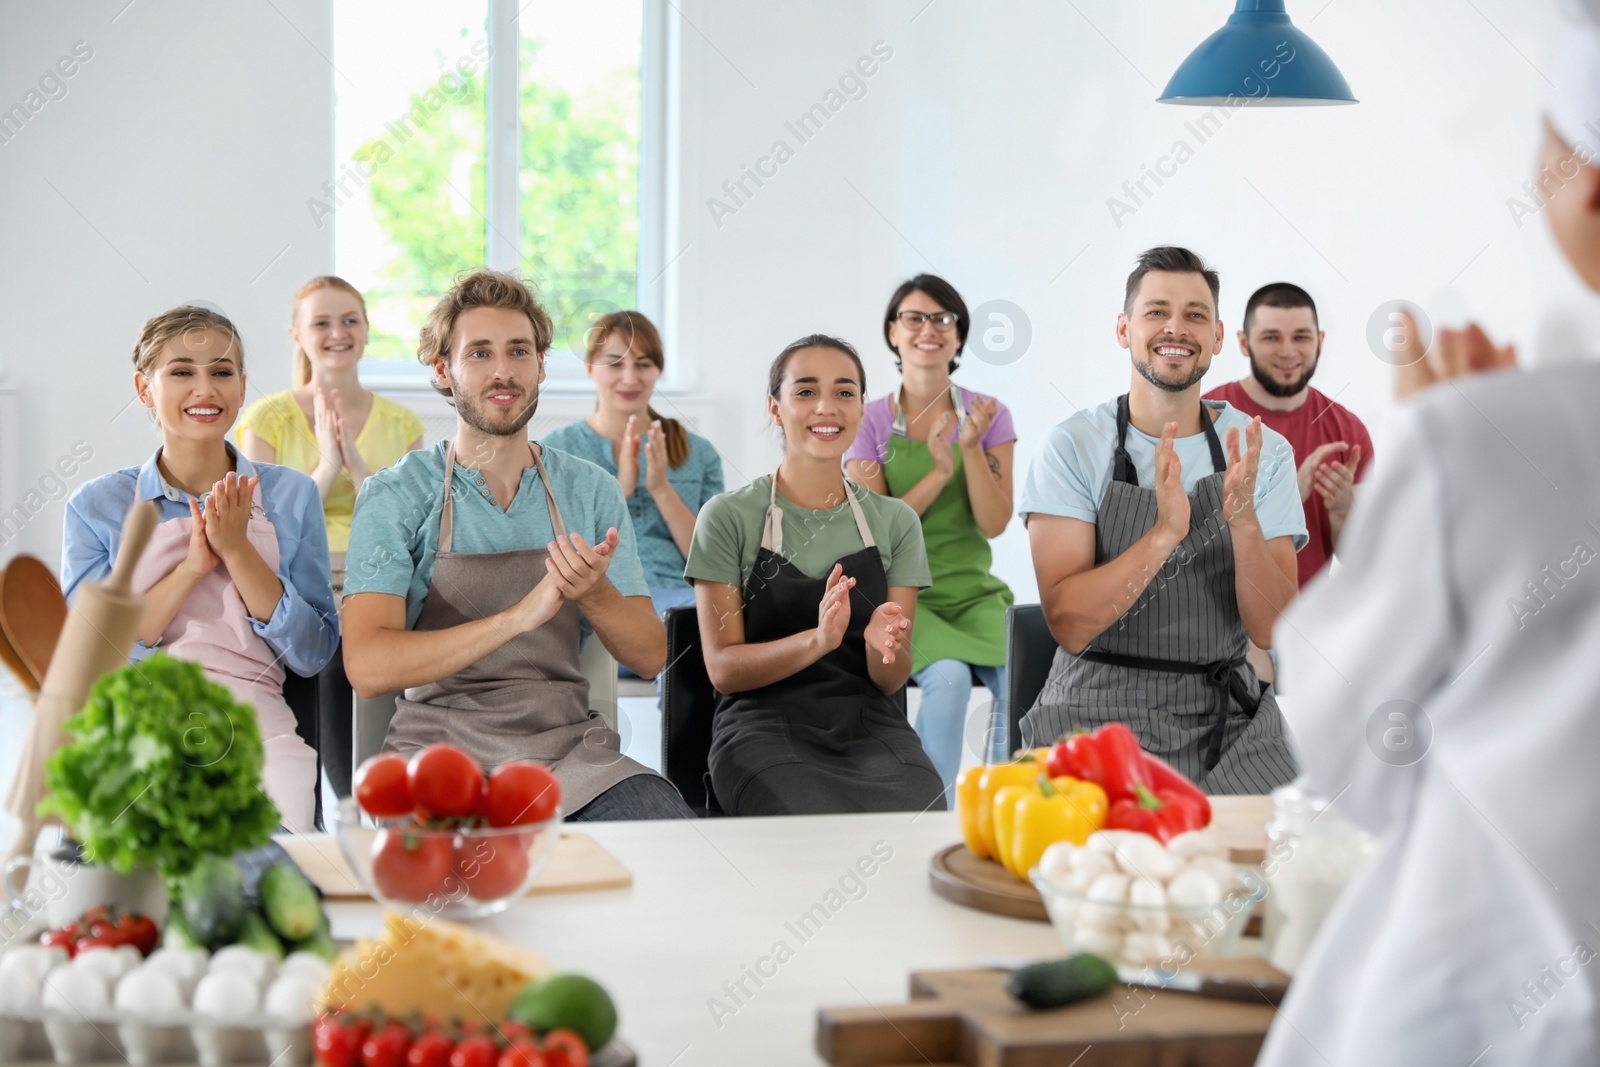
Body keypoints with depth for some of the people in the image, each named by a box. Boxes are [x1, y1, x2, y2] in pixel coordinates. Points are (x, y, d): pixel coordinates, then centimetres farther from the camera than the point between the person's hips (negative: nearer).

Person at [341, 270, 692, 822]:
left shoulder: (592, 491, 10)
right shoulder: (395, 496, -2)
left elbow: (650, 655, 7)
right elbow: (367, 666, -15)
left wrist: (596, 595, -16)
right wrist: (520, 615, -26)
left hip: (570, 748, 3)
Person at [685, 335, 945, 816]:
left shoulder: (895, 521, 11)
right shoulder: (729, 517, 2)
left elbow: (892, 680, 8)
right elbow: (723, 668, -4)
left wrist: (883, 645, -17)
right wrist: (818, 639, -22)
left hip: (871, 724, 3)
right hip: (766, 728, -2)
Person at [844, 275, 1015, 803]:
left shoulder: (987, 414, 5)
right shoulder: (870, 421, 0)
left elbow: (995, 523, -4)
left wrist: (971, 447, -18)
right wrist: (938, 474, -19)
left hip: (973, 592, 2)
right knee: (949, 677, -32)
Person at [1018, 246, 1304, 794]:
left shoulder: (1262, 452, 3)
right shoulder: (1073, 447, -4)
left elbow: (1270, 631, -4)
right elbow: (1068, 623, -15)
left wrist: (1243, 523, -22)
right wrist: (1165, 532, -27)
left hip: (1225, 717, 3)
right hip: (1101, 715, -3)